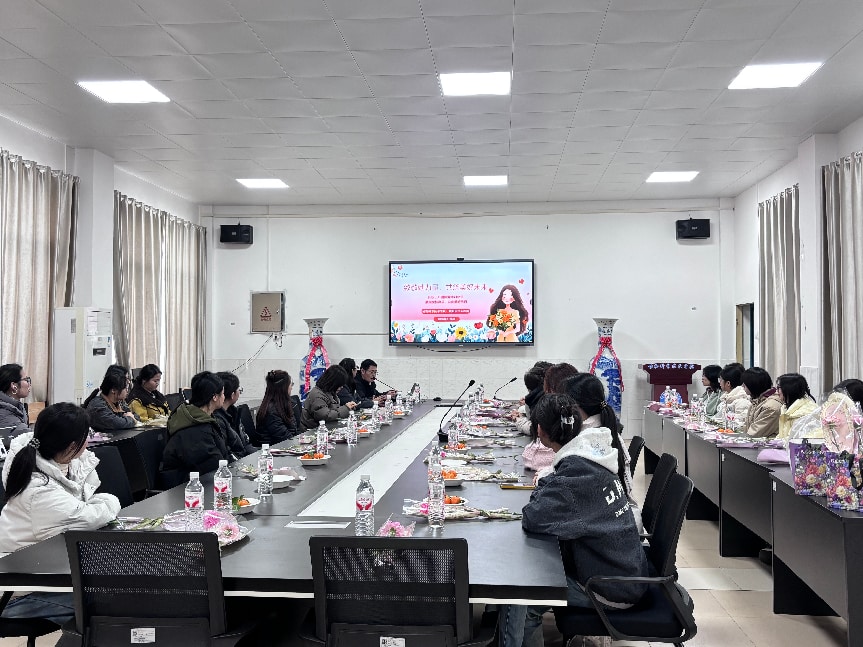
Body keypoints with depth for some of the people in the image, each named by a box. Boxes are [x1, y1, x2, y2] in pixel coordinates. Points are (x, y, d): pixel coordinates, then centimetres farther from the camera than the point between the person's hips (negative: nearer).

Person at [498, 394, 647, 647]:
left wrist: (543, 485, -12)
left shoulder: (578, 471, -26)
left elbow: (532, 519, -29)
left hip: (615, 590, -9)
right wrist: (548, 484, 0)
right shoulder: (592, 455, 1)